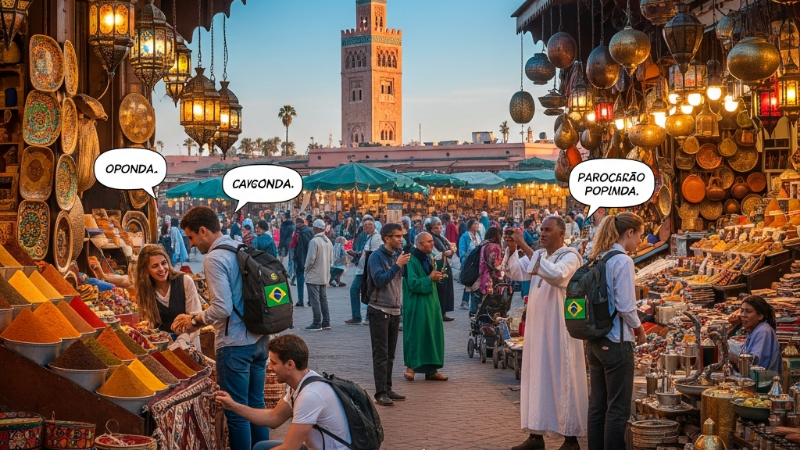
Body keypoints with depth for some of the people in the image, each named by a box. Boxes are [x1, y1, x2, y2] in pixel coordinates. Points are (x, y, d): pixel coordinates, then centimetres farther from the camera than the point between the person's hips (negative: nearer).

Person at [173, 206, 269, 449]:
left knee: (236, 412, 2)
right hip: (258, 339, 8)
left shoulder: (214, 258, -15)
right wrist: (201, 320, 15)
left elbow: (222, 308, -21)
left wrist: (195, 320, -4)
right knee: (257, 405, 16)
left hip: (235, 344, -8)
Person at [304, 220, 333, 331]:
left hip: (313, 276, -8)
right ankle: (326, 322, 17)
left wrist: (307, 269, -3)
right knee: (323, 299, 14)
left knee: (315, 301, -2)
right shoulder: (328, 241, 6)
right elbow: (331, 258, 11)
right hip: (325, 276, 8)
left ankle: (317, 324, -1)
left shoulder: (314, 241, -19)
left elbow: (311, 259, -20)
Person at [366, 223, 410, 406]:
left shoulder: (398, 254, 10)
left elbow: (403, 277, 14)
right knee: (381, 354, -6)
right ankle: (380, 393, -5)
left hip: (395, 310, 7)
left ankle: (387, 389, 18)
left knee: (390, 354, 11)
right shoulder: (377, 256, -11)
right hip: (379, 311, -7)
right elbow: (379, 280, -21)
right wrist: (397, 265, -23)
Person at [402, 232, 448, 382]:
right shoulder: (412, 260, -14)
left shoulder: (428, 258, 14)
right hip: (416, 306, -9)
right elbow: (413, 283, -19)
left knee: (433, 334, 8)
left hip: (430, 303, 9)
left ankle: (431, 370, 15)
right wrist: (430, 278, -16)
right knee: (416, 334, -4)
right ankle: (411, 367, 8)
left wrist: (436, 276, 3)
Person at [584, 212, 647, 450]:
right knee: (618, 408, 0)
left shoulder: (596, 259, 9)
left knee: (597, 404, 13)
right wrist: (639, 328, -1)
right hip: (616, 342, -8)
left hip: (594, 340, 8)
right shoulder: (623, 260, -14)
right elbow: (625, 306, -18)